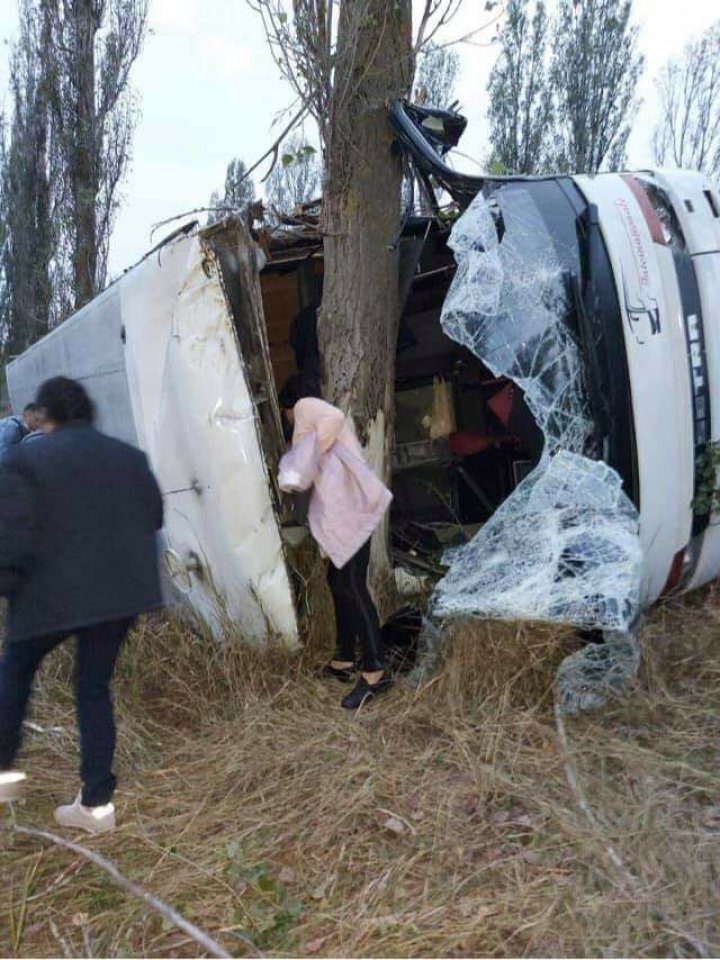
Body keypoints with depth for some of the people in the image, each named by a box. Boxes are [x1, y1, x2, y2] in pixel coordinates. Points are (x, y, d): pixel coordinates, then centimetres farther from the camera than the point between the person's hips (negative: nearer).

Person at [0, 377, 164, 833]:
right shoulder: (130, 457, 6)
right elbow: (154, 515, 12)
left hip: (51, 593, -4)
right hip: (121, 591, 4)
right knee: (95, 688, 13)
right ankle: (96, 801, 15)